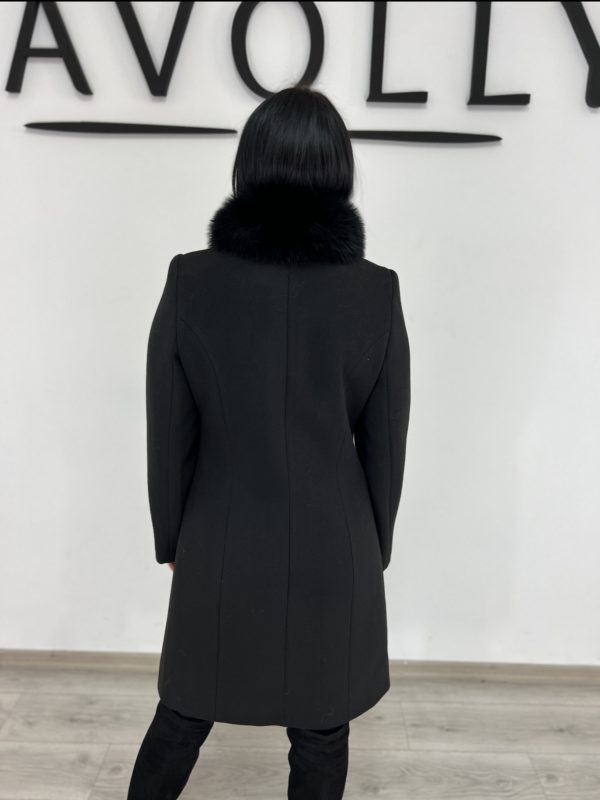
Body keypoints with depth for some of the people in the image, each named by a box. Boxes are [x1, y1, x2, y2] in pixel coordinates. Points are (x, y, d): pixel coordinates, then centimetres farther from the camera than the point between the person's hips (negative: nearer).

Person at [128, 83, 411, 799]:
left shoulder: (190, 282, -13)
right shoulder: (376, 292, -12)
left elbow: (168, 435, -6)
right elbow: (385, 446, -5)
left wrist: (170, 538, 9)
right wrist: (375, 547, 11)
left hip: (220, 548, 1)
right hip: (333, 552, 0)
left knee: (182, 718, 24)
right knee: (320, 736, 21)